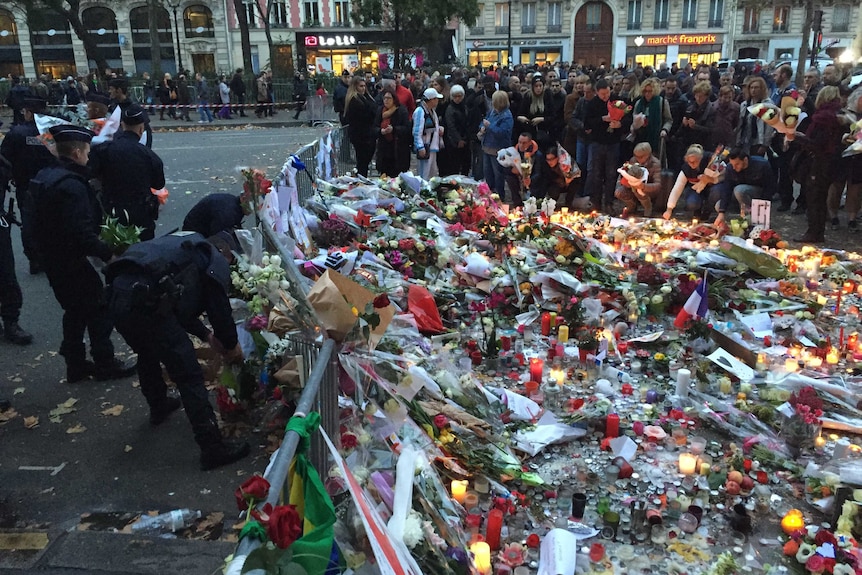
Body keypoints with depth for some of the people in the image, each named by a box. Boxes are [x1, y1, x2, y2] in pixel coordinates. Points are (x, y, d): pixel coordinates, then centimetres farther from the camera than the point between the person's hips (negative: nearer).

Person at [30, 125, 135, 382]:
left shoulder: (46, 176, 8)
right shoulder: (71, 185, -23)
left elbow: (44, 223, 14)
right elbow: (82, 232, -30)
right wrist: (107, 254, -21)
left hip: (52, 259, 9)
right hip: (71, 261, -9)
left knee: (75, 310, 19)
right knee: (98, 309, 4)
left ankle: (76, 366, 28)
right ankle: (105, 365, 15)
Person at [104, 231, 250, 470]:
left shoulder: (186, 247, 33)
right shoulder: (216, 261, 10)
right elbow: (220, 309, 6)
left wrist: (206, 335, 39)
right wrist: (231, 346, 22)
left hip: (117, 293, 9)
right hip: (144, 303, -9)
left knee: (148, 354, 35)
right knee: (189, 375, -2)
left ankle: (158, 406, 59)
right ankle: (213, 449, 2)